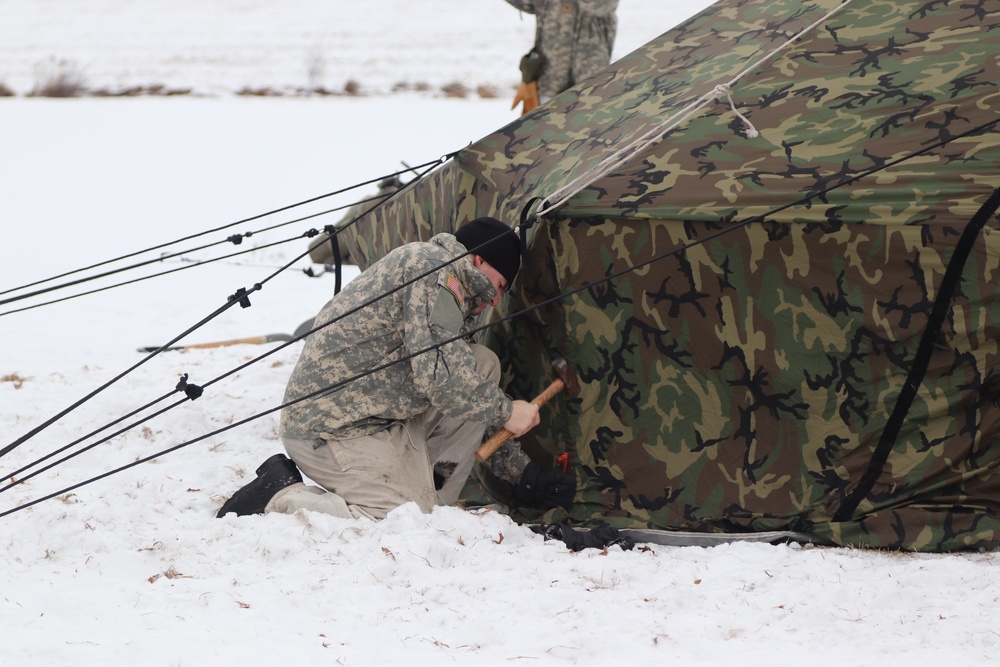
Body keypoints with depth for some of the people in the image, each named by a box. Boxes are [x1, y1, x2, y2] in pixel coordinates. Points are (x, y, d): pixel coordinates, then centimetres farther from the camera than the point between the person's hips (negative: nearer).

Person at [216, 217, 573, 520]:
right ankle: (280, 496, -10)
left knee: (483, 367, 10)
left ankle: (431, 501, 7)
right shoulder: (434, 267, -11)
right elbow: (437, 375, -22)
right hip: (335, 432, -10)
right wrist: (504, 411, -7)